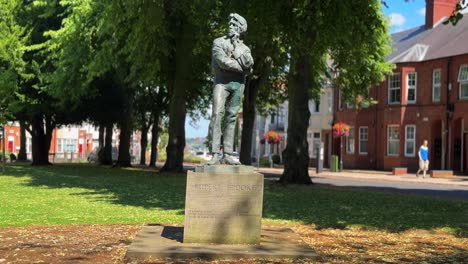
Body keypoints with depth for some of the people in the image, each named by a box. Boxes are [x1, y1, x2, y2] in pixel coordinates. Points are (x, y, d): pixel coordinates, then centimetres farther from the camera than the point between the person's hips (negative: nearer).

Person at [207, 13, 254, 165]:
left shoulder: (244, 47, 18)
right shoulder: (219, 42, 7)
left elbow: (249, 65, -1)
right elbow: (223, 61, -10)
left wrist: (238, 49, -4)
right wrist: (242, 67, -3)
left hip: (238, 84, 4)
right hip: (222, 82, -4)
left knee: (232, 118, 1)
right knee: (217, 115, -15)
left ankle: (227, 154, 1)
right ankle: (216, 154, -18)